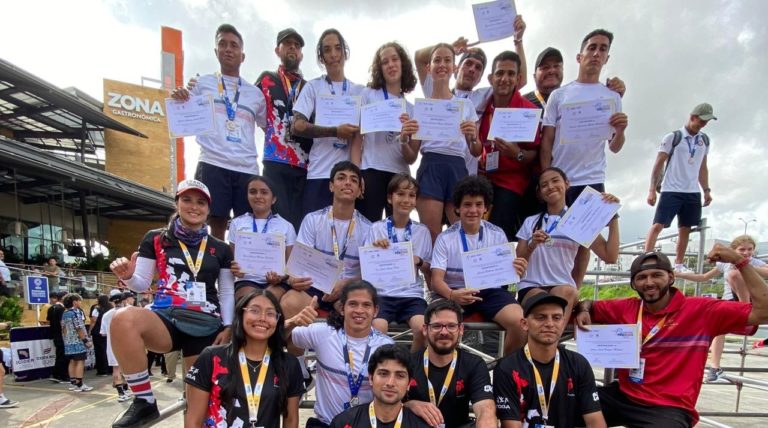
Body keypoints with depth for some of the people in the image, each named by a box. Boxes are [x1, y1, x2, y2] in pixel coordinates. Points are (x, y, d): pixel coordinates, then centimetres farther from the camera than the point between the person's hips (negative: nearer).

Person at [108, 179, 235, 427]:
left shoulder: (220, 249, 11)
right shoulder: (156, 239, 9)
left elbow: (227, 292, 12)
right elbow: (142, 284, 7)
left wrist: (228, 327, -1)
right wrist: (127, 276, -16)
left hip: (206, 327, 2)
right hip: (167, 319, -1)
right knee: (123, 319, -33)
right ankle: (144, 402, -20)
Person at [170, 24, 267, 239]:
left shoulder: (255, 92, 18)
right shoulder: (203, 83, 13)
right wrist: (178, 99, -7)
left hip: (247, 168, 2)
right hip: (213, 165, -2)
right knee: (217, 224, -3)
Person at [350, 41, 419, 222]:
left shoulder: (411, 107, 14)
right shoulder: (368, 95, 7)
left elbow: (411, 159, 9)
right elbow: (356, 139, 1)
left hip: (400, 176, 3)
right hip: (371, 173, -3)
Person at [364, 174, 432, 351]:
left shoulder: (422, 231, 8)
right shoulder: (376, 228, 3)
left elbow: (430, 272, 13)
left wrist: (419, 261, -7)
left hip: (412, 294, 1)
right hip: (382, 293, -1)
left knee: (422, 328, -24)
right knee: (378, 328, -28)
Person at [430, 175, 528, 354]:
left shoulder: (498, 235, 6)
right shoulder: (445, 238, 0)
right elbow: (437, 280, -6)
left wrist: (515, 272, -18)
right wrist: (451, 295, -30)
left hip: (491, 290, 2)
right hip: (455, 291, -2)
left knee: (519, 322, -25)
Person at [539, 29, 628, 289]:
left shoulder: (612, 97, 10)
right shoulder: (559, 94, 7)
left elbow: (614, 148, 8)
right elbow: (546, 140, 4)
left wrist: (620, 131, -13)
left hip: (592, 181, 1)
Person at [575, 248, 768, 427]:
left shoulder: (701, 310, -6)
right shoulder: (626, 308, 4)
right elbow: (589, 306, 17)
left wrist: (740, 261, -17)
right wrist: (583, 310, -7)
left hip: (669, 408, -3)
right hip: (622, 397, 3)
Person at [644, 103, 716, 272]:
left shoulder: (704, 140, 12)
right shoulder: (672, 137, -4)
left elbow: (703, 168, 20)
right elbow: (658, 164, -6)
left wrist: (706, 190, 15)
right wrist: (652, 189, -11)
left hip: (692, 192, 6)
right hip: (671, 190, -5)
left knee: (685, 228, 9)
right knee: (658, 225, -10)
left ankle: (679, 264, 18)